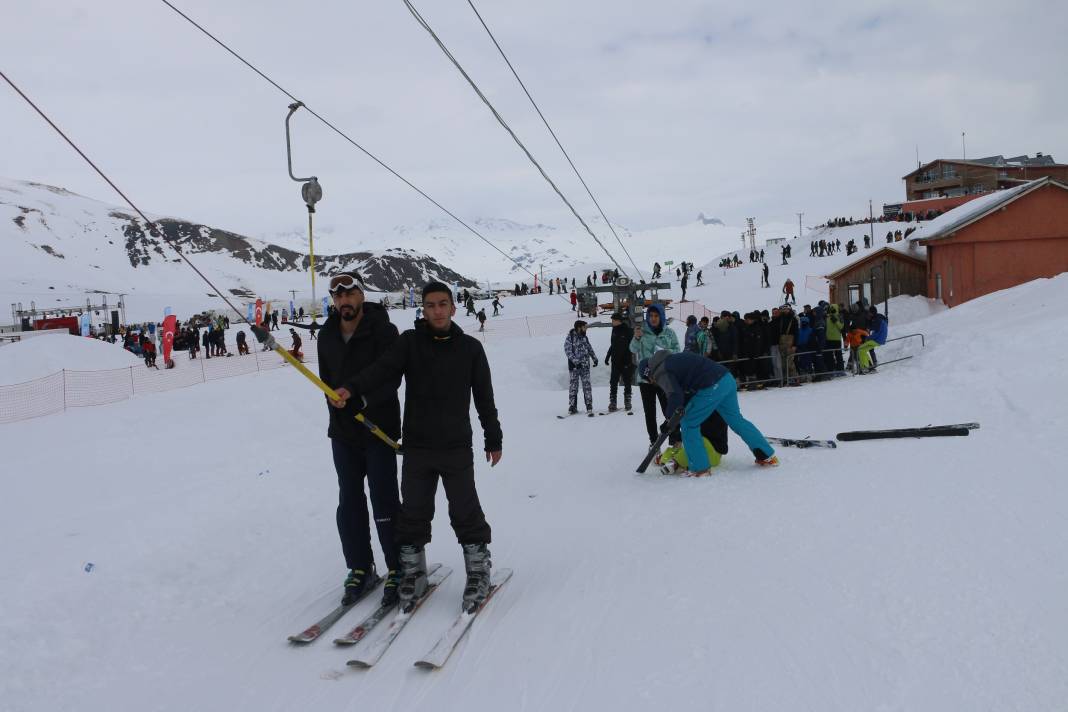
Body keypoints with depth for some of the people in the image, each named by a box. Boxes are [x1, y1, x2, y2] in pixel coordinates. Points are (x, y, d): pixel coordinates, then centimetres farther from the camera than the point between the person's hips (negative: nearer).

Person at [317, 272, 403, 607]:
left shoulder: (383, 331, -9)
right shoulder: (327, 336, 9)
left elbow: (391, 379, -15)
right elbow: (327, 380, 12)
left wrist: (357, 395, -27)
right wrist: (337, 400, -8)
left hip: (379, 428, -5)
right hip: (342, 430, 5)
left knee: (384, 502, -2)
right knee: (349, 503, 9)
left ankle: (398, 570, 11)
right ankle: (360, 570, 20)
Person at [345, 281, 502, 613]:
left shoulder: (470, 347, 1)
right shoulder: (410, 342, 1)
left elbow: (484, 397, 6)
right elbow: (382, 368, -15)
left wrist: (493, 439, 9)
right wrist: (352, 390, -33)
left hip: (457, 447, -1)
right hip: (416, 447, 1)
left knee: (466, 512, 3)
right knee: (413, 513, 9)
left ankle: (478, 572, 20)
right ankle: (412, 573, 26)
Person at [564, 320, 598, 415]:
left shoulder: (584, 337, 9)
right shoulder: (570, 337, -7)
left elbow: (589, 348, 20)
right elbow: (568, 351, -13)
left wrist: (594, 358, 12)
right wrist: (575, 361, -21)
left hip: (585, 365, 4)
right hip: (574, 366, -4)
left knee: (586, 385, -1)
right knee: (573, 386, 2)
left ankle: (589, 407, 0)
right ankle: (572, 407, 11)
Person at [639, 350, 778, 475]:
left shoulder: (661, 373, -3)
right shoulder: (670, 360, 26)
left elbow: (676, 396, -17)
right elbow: (686, 392, 29)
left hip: (711, 388, -9)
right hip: (727, 379, 10)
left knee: (689, 424, 5)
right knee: (736, 419, 21)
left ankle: (700, 468, 7)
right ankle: (768, 456, 28)